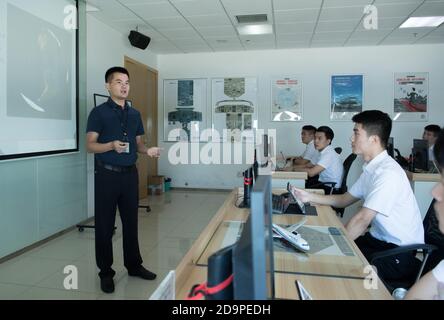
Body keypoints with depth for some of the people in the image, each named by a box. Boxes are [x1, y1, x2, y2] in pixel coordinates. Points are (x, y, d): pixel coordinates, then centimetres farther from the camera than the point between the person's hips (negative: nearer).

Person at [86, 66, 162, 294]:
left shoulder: (135, 114, 11)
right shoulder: (99, 112, -6)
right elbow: (90, 145, -10)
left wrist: (148, 151, -6)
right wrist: (111, 145, -28)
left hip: (130, 173, 5)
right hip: (107, 174, -5)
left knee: (131, 221, 13)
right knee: (105, 225, 4)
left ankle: (134, 265, 28)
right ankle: (106, 272, 18)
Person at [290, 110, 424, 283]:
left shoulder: (388, 173, -24)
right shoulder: (372, 168, 5)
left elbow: (362, 219, -27)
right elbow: (344, 200, 13)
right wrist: (309, 197, 5)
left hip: (399, 253, -7)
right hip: (379, 239, 8)